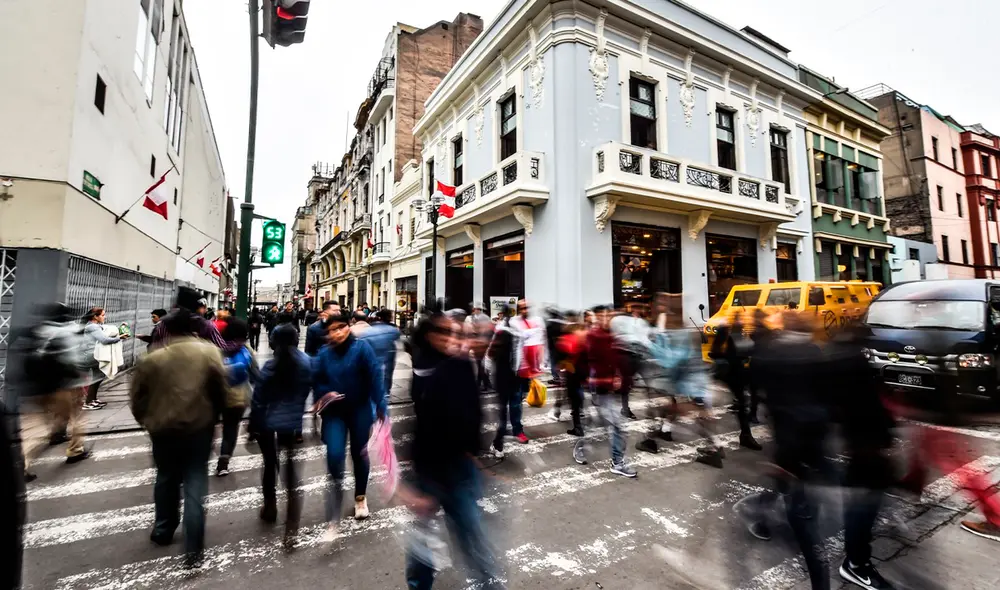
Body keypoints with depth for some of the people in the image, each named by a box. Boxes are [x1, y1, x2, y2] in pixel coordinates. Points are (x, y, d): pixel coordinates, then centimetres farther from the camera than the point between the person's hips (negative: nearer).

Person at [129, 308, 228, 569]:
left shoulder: (152, 358, -6)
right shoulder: (209, 351, -7)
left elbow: (137, 397, 1)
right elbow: (221, 390, -5)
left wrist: (146, 420, 19)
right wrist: (213, 416, 10)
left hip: (163, 428, 1)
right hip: (199, 427, -1)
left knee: (166, 478, 24)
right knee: (195, 484, 5)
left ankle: (163, 531, 41)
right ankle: (193, 549, 6)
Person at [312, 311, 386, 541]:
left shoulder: (361, 347, -14)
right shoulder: (324, 354, -5)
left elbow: (375, 376, -16)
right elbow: (316, 380, 4)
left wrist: (380, 405, -19)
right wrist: (325, 394, -15)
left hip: (360, 409, -1)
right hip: (334, 412, 1)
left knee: (359, 454, 16)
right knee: (334, 458, -8)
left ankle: (360, 498, 43)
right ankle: (332, 522, 5)